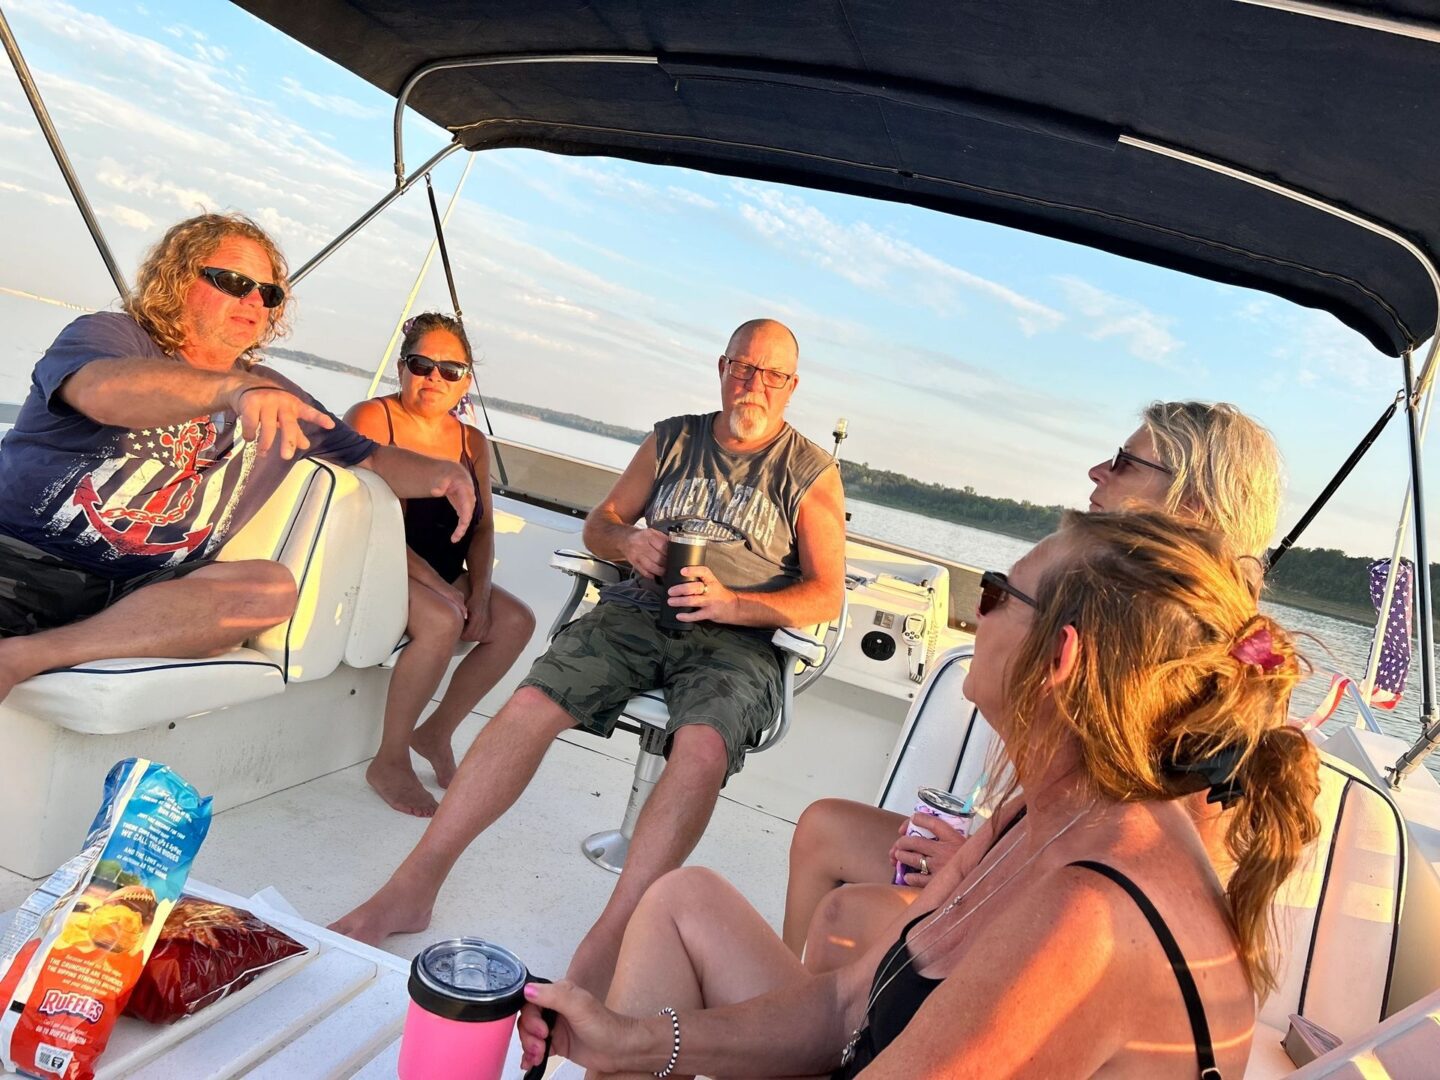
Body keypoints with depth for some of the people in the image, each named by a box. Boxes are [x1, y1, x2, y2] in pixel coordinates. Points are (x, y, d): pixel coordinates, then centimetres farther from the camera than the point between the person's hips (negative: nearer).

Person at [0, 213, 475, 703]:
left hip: (141, 591, 5)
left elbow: (374, 461, 21)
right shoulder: (108, 335, 3)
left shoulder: (273, 399, 18)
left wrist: (440, 472, -2)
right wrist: (234, 388, -40)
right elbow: (106, 393, -22)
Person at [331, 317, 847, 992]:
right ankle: (413, 887, -12)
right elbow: (599, 523, 22)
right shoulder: (670, 440, 18)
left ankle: (604, 944, -32)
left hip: (736, 638, -2)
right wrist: (628, 541, -4)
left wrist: (730, 603, -16)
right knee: (528, 706, -21)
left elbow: (826, 596, 1)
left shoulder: (813, 473, 8)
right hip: (635, 612, 3)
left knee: (703, 749, -35)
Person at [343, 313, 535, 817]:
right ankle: (390, 762, -14)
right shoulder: (371, 418, -10)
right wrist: (432, 581, -25)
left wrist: (479, 593, -8)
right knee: (442, 621, -32)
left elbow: (481, 528, 9)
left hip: (440, 577, 7)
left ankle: (437, 734, 5)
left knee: (515, 622, -11)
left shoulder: (472, 442, 8)